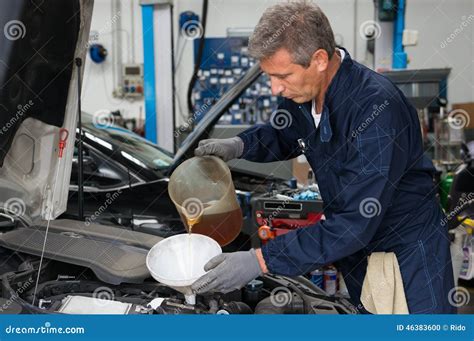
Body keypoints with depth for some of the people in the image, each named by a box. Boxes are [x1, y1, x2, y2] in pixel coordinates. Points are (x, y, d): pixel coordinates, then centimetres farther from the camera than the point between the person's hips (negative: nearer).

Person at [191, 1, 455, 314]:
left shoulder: (378, 109, -33)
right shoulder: (304, 93, -9)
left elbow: (355, 223, -35)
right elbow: (283, 136, 15)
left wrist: (261, 261, -36)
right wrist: (240, 145, -8)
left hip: (410, 248, -7)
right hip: (354, 247, 7)